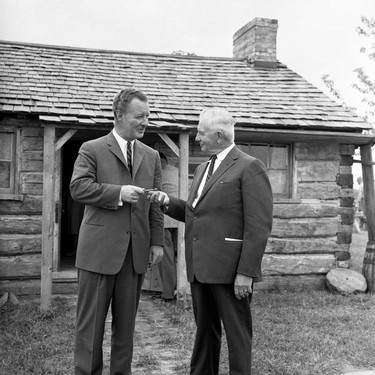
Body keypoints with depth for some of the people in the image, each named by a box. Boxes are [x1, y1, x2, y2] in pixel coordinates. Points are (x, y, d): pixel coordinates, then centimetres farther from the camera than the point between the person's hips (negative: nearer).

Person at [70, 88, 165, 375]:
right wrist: (118, 193, -18)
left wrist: (157, 241, 5)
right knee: (91, 320, 3)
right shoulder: (92, 149, 1)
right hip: (100, 249, -4)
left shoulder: (151, 156, 14)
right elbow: (78, 187, -11)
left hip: (136, 251, 4)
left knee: (126, 321, 11)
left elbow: (155, 203, 12)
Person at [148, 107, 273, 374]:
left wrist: (246, 272, -18)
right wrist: (169, 202, 4)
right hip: (200, 267, 8)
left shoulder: (250, 167, -8)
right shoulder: (203, 169, 18)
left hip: (229, 269, -7)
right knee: (205, 330, 16)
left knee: (237, 333, 4)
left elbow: (259, 225, -14)